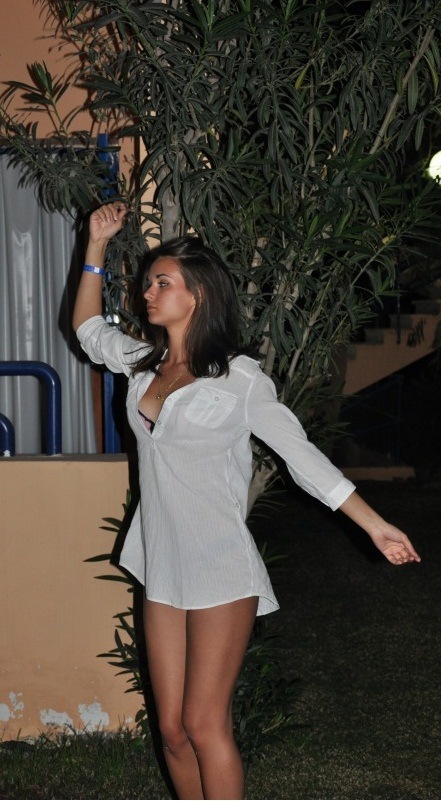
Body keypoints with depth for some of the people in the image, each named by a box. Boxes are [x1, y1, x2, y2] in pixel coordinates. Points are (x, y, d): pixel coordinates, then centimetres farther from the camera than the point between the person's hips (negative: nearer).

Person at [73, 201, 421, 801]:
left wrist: (375, 525, -5)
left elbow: (302, 454, -4)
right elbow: (88, 327, 27)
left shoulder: (238, 377, -7)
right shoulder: (144, 362, 9)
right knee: (173, 728, 7)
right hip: (163, 573, 6)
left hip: (222, 572, -6)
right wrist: (97, 246, 17)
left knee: (205, 725, -7)